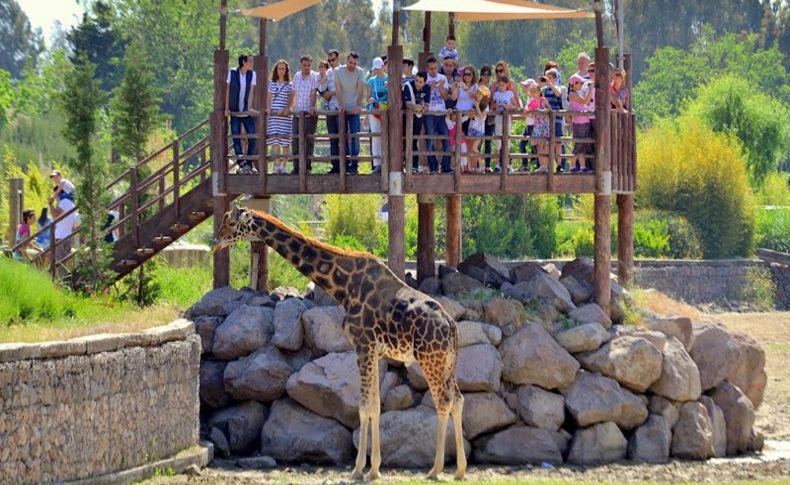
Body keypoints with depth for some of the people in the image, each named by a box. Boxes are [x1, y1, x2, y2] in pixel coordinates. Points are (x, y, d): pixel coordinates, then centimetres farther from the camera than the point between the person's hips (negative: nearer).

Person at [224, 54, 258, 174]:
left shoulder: (252, 74, 3)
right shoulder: (232, 73, -2)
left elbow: (251, 92, -1)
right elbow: (227, 91, 1)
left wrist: (249, 109, -9)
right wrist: (226, 108, -4)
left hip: (246, 112, 2)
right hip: (235, 112, -2)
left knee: (252, 137, -3)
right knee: (236, 138, -3)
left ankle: (249, 164, 8)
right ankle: (241, 165, 0)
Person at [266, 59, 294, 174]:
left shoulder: (290, 85, 5)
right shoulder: (272, 84, 14)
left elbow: (292, 101, 3)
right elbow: (268, 99, 16)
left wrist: (287, 109, -14)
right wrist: (268, 109, -1)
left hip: (285, 114, -2)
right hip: (273, 114, 2)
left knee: (284, 141, -4)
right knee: (275, 141, -2)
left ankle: (283, 165, -2)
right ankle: (276, 166, -2)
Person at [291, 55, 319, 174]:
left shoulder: (315, 77, -5)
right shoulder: (297, 76, 12)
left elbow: (313, 93, -17)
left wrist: (312, 107, -31)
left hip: (310, 113, -5)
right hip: (297, 112, 5)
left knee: (309, 138, -5)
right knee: (296, 138, 2)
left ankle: (307, 166, -2)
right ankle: (296, 166, 5)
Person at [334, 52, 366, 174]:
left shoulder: (359, 72, -6)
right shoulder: (338, 71, -5)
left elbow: (361, 90, -13)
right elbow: (338, 90, -10)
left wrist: (358, 105, -27)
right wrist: (340, 105, -23)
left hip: (354, 109, -1)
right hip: (342, 109, 1)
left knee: (354, 136, -7)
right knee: (343, 136, 3)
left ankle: (354, 164, -4)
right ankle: (345, 164, 9)